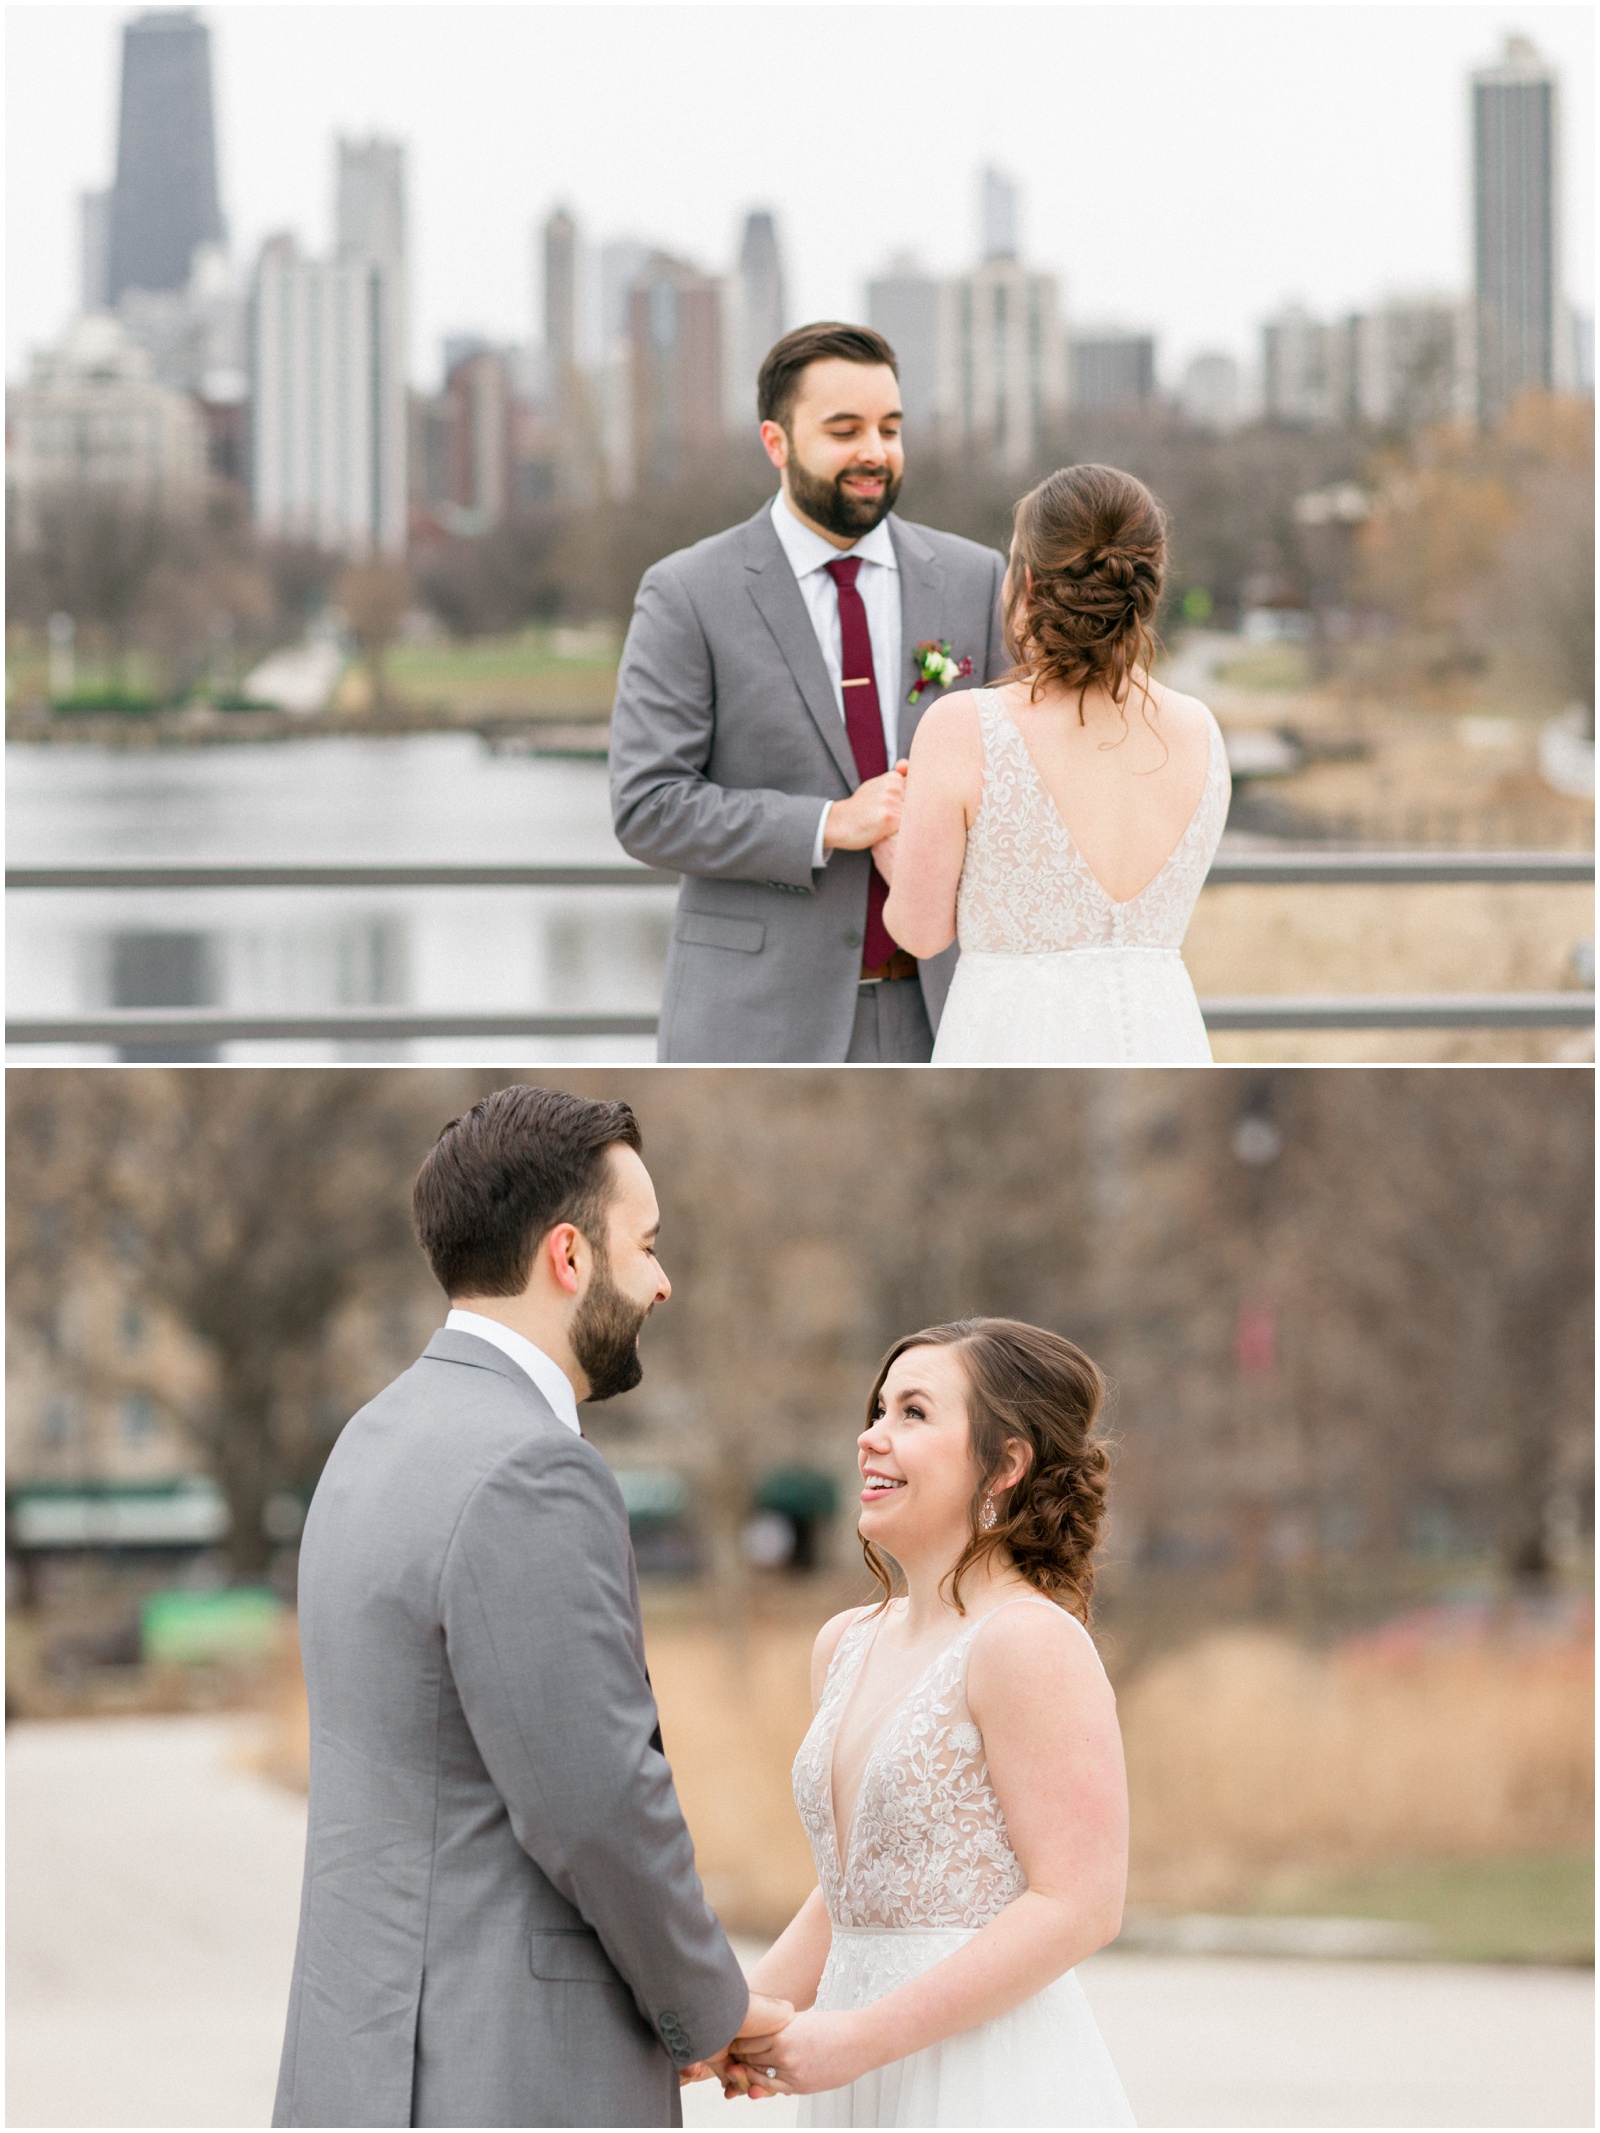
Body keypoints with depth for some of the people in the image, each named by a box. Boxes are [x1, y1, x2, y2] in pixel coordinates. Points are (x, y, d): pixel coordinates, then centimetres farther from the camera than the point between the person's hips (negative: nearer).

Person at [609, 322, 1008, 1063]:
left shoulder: (974, 579, 6)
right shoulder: (687, 597, -4)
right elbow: (647, 809, -9)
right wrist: (830, 825, -20)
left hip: (936, 1023, 3)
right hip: (760, 1023, -3)